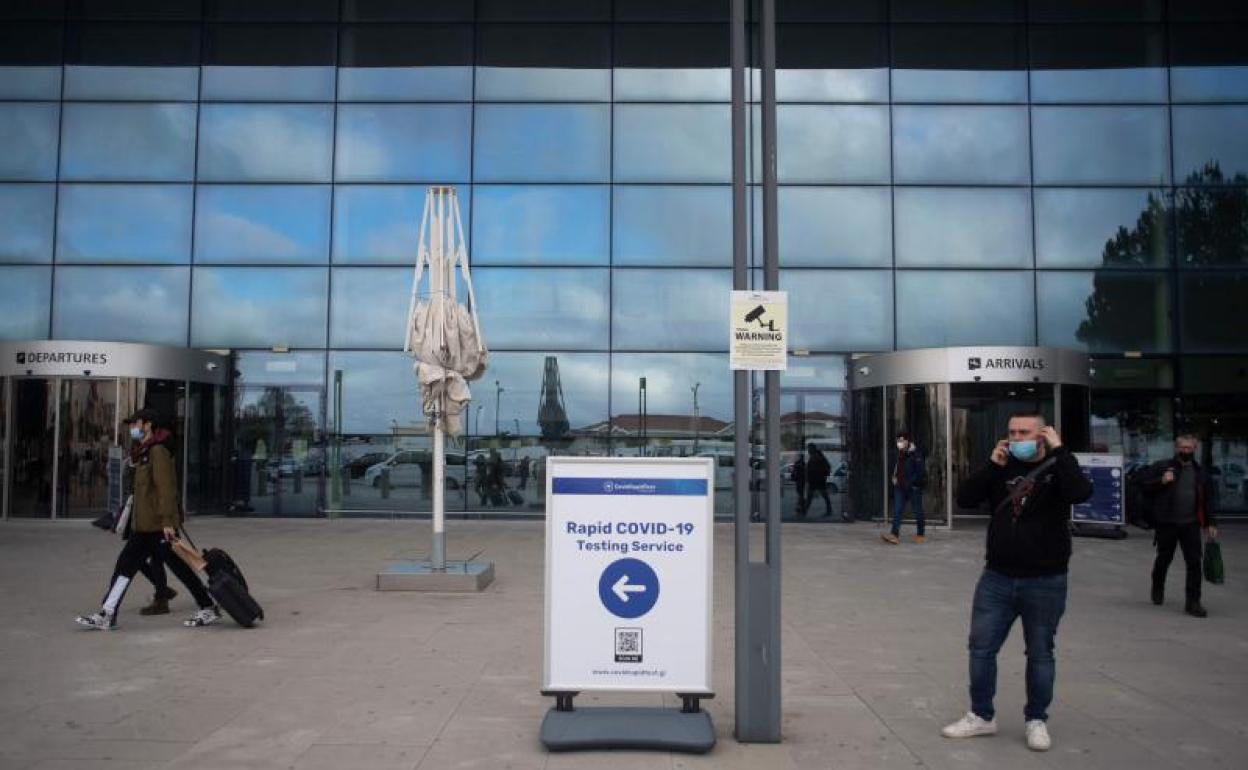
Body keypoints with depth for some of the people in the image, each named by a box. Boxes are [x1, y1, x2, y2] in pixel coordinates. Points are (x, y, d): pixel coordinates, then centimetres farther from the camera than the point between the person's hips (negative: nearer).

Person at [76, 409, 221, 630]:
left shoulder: (158, 452, -14)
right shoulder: (145, 452, 18)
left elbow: (166, 488, -22)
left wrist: (167, 521, -26)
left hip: (159, 526, -10)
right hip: (144, 526, 10)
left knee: (180, 568, -3)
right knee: (125, 565, 8)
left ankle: (209, 609, 6)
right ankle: (107, 615, 12)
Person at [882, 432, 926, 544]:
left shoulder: (916, 454, -11)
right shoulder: (898, 455, 10)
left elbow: (921, 472, -15)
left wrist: (910, 483, -16)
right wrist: (894, 477, 7)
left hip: (913, 488, -6)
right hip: (900, 487, 6)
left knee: (917, 512, 6)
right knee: (897, 511, -5)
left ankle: (920, 534, 19)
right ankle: (894, 535, -12)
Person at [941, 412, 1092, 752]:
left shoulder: (1057, 467, -5)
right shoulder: (1002, 467, 6)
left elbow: (1081, 493, -27)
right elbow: (965, 498, -3)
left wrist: (1058, 450, -21)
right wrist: (992, 464, -10)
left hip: (1045, 582, -4)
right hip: (996, 578, 4)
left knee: (1040, 654, 9)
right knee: (981, 648, 7)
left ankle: (1037, 721, 25)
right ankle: (982, 716, 21)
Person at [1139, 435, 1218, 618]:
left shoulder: (1200, 472, 11)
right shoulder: (1162, 467, -1)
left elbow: (1206, 500, 15)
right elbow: (1143, 482, -4)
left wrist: (1210, 523, 12)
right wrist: (1161, 481, -20)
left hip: (1191, 525, 2)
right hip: (1166, 524, -2)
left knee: (1194, 562, -4)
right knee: (1163, 559, 13)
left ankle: (1193, 602, 2)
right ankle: (1158, 590, 36)